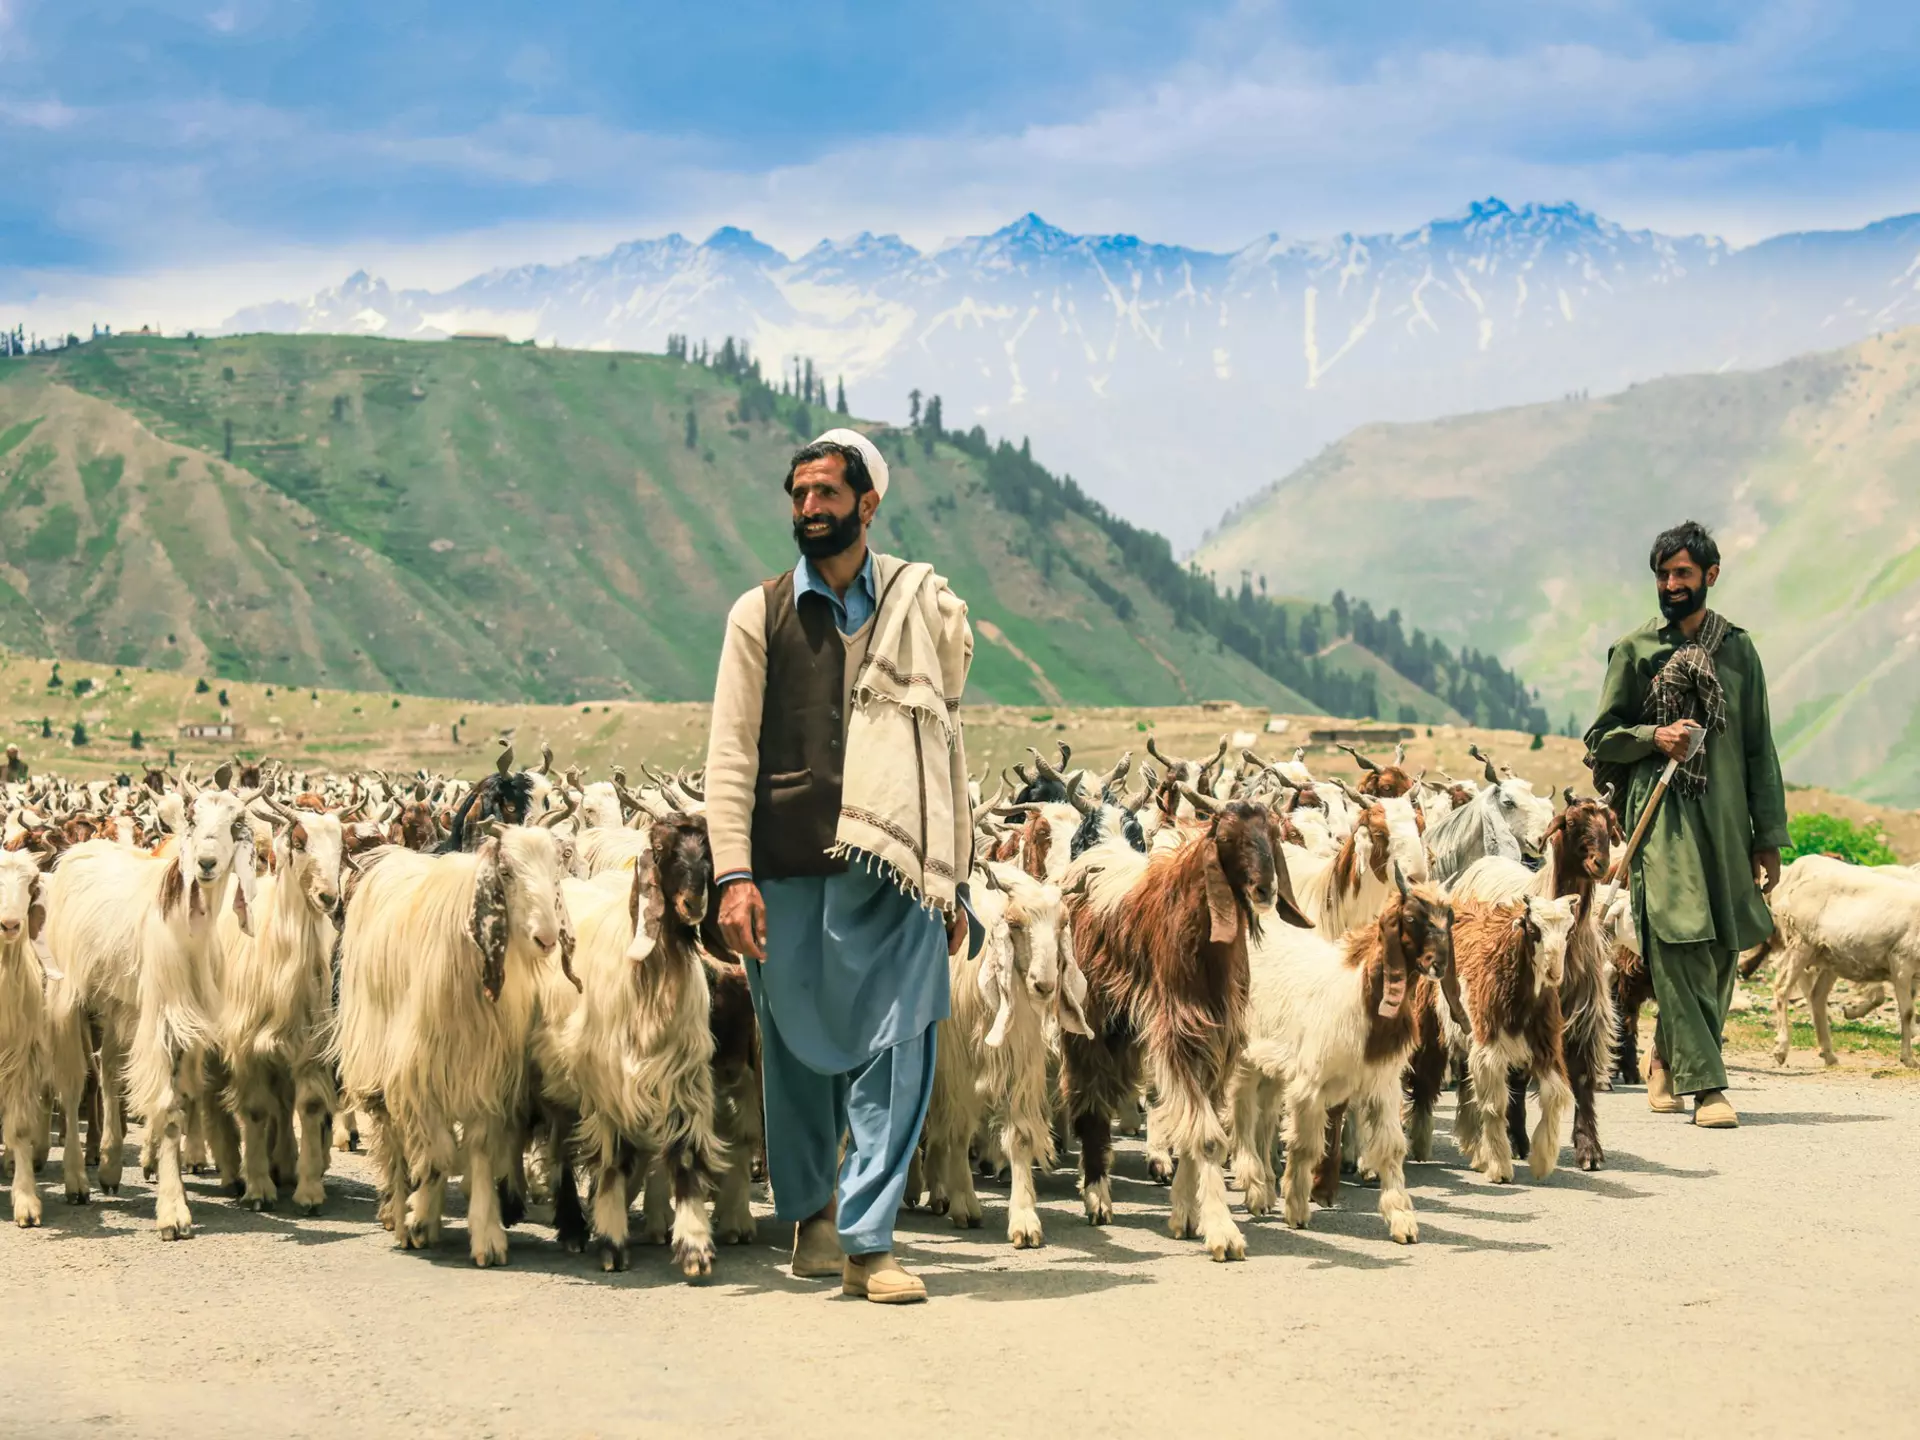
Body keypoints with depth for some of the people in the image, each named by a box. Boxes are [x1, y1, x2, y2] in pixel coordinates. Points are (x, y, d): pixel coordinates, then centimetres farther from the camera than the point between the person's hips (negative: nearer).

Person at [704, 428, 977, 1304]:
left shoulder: (924, 607, 12)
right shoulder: (761, 614, 9)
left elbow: (949, 747, 15)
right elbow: (730, 752, 5)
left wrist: (957, 881, 13)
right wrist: (734, 873, -6)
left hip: (896, 869, 0)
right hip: (789, 869, 0)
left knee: (895, 1054, -9)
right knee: (797, 1052, 8)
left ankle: (866, 1240, -5)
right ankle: (810, 1213, 28)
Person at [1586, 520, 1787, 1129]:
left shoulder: (1737, 649, 10)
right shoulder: (1634, 651, 5)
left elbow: (1759, 749, 11)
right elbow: (1600, 739, 8)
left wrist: (1769, 838, 6)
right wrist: (1654, 736, -12)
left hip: (1725, 817, 3)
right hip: (1660, 817, -3)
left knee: (1720, 952, 5)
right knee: (1679, 947, -14)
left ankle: (1668, 1060, 26)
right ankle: (1706, 1084, -14)